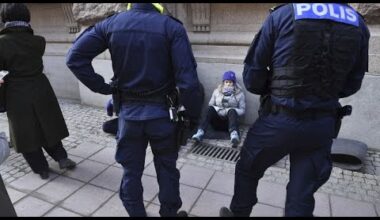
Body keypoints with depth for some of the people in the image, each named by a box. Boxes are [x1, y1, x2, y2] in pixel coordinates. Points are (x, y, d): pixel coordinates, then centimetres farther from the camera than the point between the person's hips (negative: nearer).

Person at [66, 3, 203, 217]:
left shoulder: (111, 23, 0)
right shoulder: (172, 27, -10)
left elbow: (75, 56, -3)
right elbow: (188, 80, -17)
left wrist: (103, 88, -1)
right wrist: (193, 116, -6)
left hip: (129, 112, 2)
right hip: (162, 112, -2)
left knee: (131, 171, 18)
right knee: (167, 168, 18)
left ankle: (136, 213, 37)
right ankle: (170, 213, 37)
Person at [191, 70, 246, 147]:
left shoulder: (239, 93, 6)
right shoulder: (217, 91, 11)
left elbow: (242, 110, 3)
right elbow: (210, 105, 9)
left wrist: (230, 111, -16)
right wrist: (219, 110, -12)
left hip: (229, 121, -1)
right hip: (217, 121, 1)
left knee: (232, 111, -33)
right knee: (210, 109, -28)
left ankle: (234, 134, -60)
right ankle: (200, 132, -45)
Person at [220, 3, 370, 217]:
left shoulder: (282, 15, -5)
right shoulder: (359, 24, 5)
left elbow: (252, 76, -5)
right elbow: (351, 85, 10)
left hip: (279, 120, -3)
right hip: (323, 125, 4)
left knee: (248, 170, 21)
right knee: (302, 196, 15)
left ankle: (238, 213, 42)